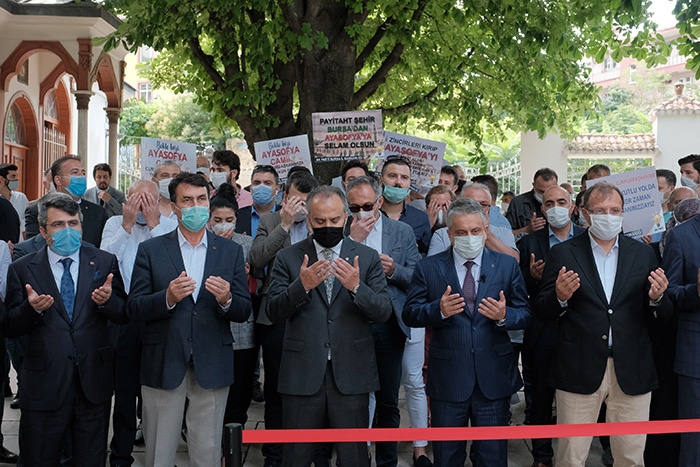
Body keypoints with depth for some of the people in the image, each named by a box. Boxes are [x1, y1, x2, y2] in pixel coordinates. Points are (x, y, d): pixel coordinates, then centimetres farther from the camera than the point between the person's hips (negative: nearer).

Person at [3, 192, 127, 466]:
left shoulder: (104, 263, 5)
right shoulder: (22, 269, 2)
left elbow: (124, 315, 3)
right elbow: (9, 329, 0)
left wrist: (107, 300, -18)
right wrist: (32, 308, -20)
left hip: (93, 382, 1)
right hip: (44, 386, -1)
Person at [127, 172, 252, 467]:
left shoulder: (231, 252, 8)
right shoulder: (150, 251, 4)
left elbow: (244, 312, 4)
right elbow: (134, 309, -2)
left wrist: (226, 300, -18)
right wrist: (168, 297, -20)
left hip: (212, 367, 1)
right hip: (163, 366, -1)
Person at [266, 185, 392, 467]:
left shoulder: (368, 258, 5)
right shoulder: (288, 259, 4)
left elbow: (384, 312, -3)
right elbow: (273, 312, -4)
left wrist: (356, 287, -22)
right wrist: (302, 286, -22)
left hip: (351, 376, 0)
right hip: (302, 375, 0)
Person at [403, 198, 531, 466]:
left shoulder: (507, 266, 5)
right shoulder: (428, 268, 1)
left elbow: (525, 314, 3)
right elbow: (410, 314, -3)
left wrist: (504, 315, -19)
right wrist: (439, 310, -21)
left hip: (493, 377, 1)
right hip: (447, 380, -1)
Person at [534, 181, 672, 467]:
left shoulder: (643, 254, 9)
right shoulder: (562, 254, 2)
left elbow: (663, 316, 8)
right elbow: (541, 312, 0)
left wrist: (657, 298, -14)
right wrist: (560, 297, -21)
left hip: (632, 374, 2)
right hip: (579, 372, -2)